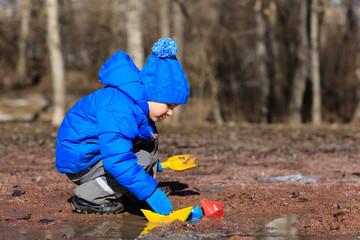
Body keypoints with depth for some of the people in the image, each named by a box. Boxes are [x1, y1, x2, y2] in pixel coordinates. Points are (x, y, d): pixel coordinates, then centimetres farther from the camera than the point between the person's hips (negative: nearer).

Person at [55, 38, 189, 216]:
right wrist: (150, 191, -35)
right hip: (79, 161, -10)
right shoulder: (120, 110, -30)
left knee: (150, 139, 6)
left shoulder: (137, 102, 5)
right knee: (141, 161, -24)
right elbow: (117, 161, -37)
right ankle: (86, 199, -11)